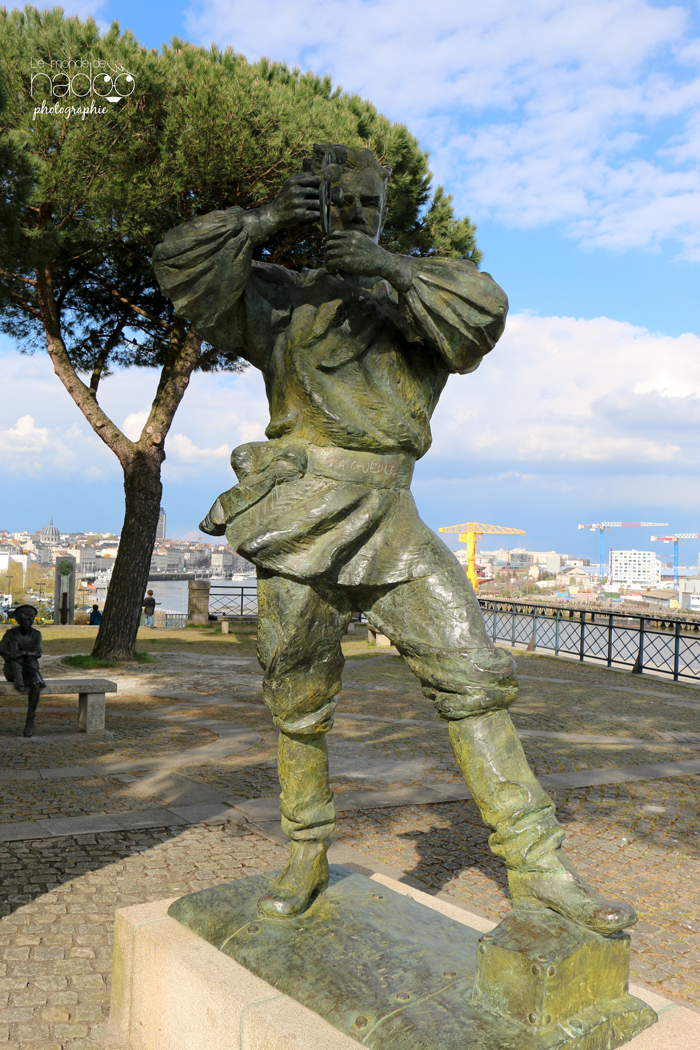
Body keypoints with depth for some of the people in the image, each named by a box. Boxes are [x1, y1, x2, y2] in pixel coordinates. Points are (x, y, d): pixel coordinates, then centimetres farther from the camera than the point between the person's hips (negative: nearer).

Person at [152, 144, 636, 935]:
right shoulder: (278, 300, 14)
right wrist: (263, 221, -7)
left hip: (389, 516, 1)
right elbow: (181, 266, 4)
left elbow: (485, 313, -6)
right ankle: (306, 858, 26)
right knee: (299, 700, 7)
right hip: (301, 510, 0)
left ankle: (535, 867, -4)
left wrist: (392, 268, -18)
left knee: (470, 668, -11)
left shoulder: (413, 291, 15)